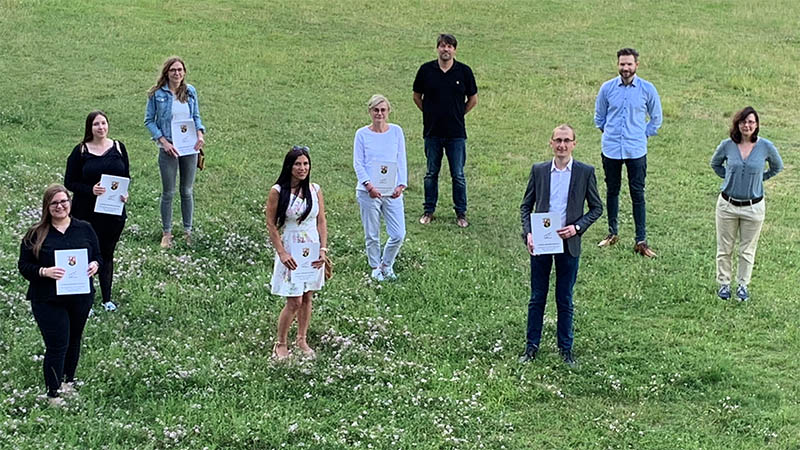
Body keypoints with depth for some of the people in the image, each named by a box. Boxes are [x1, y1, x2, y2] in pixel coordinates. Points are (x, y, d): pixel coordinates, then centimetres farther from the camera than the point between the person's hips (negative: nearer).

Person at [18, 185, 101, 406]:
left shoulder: (84, 229, 4)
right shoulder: (36, 234, -5)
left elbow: (98, 256, 11)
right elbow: (24, 265, -5)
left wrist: (95, 265, -13)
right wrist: (44, 272, -23)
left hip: (80, 298, 3)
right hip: (48, 301, -3)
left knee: (73, 340, 18)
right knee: (57, 345, -4)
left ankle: (68, 381, 38)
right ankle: (54, 393, 10)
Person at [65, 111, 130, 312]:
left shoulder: (118, 148, 3)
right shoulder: (81, 151, -6)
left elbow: (126, 176, 9)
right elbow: (69, 182, -5)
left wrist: (125, 193, -12)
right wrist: (90, 190, -22)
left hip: (114, 211, 3)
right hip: (86, 213, -3)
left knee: (107, 254, 14)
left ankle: (107, 299, 25)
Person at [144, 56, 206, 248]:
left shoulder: (190, 91, 3)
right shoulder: (157, 94, -7)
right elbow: (149, 121, -3)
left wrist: (200, 133, -7)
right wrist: (163, 141, -14)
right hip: (168, 149, -3)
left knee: (187, 191, 12)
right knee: (168, 193, 4)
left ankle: (188, 231, 23)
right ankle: (166, 233, 16)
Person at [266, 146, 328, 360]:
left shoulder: (315, 189, 0)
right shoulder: (278, 192, -11)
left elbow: (321, 222, 4)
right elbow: (271, 224, -9)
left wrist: (323, 249, -5)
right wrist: (281, 253, -14)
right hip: (290, 250, -4)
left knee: (307, 297, 11)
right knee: (294, 301, -5)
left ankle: (302, 339, 28)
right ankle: (281, 344, 12)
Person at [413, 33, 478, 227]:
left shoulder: (464, 71, -2)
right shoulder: (426, 70, -1)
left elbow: (473, 99, 9)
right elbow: (417, 97, 11)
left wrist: (457, 115, 7)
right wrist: (430, 114, 8)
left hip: (456, 133, -1)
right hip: (432, 131, 1)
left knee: (458, 175, 3)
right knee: (431, 173, 11)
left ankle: (461, 213, 13)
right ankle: (428, 211, 21)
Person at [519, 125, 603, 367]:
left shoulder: (585, 172, -2)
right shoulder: (538, 170, 2)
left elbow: (596, 208, 4)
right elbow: (526, 205, 8)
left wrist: (577, 227, -11)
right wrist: (528, 233, -7)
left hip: (569, 243, -1)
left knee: (565, 300, 8)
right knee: (537, 298, 9)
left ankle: (565, 348, 20)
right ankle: (532, 346, 19)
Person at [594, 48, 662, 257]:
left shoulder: (647, 89, -2)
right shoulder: (607, 88, 1)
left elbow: (656, 119, 10)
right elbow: (599, 116, 16)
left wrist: (642, 135, 6)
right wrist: (609, 133, 11)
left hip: (636, 151, -2)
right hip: (611, 149, 2)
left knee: (638, 194, -2)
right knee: (612, 191, 12)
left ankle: (641, 241, 2)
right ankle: (612, 233, 27)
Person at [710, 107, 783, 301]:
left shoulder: (765, 146, -10)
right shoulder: (727, 145, -8)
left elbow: (777, 167, 10)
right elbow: (715, 164, 14)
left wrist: (759, 178, 4)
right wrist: (729, 177, 4)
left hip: (753, 207, -1)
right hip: (727, 204, 1)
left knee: (747, 249, 11)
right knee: (724, 248, 11)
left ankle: (743, 285, 28)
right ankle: (723, 283, 26)